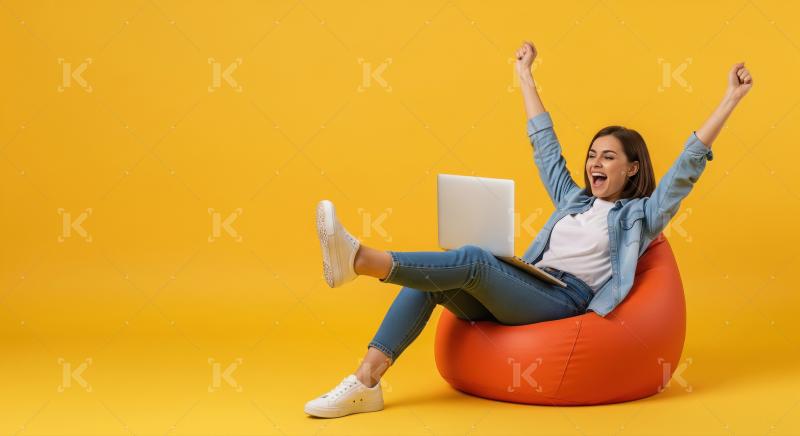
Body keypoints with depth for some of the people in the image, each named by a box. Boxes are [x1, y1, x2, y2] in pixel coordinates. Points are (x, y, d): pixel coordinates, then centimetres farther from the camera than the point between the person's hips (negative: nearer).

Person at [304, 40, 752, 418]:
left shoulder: (641, 215, 14)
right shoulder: (572, 200, 28)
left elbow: (689, 166, 6)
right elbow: (544, 143, 35)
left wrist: (731, 99, 3)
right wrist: (526, 75, 40)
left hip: (565, 301, -6)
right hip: (524, 291, 6)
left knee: (473, 258, -31)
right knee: (427, 275, -20)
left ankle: (361, 259, -50)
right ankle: (366, 382, -32)